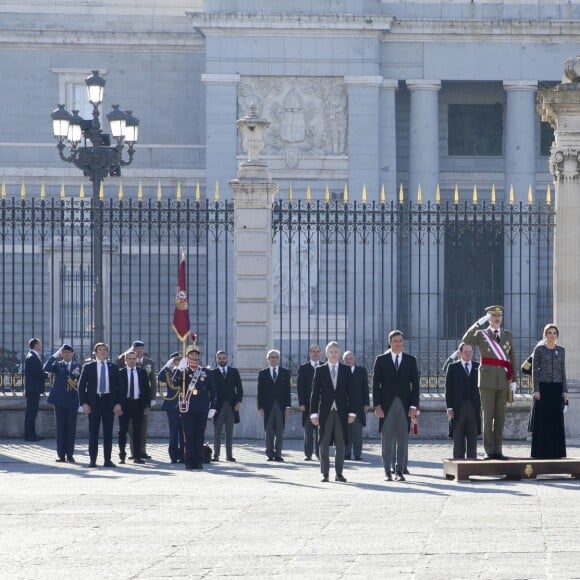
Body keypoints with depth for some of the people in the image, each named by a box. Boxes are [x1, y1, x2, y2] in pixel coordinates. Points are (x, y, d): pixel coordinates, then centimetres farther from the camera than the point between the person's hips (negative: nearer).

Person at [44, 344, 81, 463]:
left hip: (73, 401, 1)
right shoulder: (58, 365, 5)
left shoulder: (77, 366, 8)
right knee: (60, 428, 2)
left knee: (71, 429, 2)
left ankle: (70, 455, 7)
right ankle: (61, 455, 5)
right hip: (60, 401, 0)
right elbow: (46, 368, -13)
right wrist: (55, 356, -16)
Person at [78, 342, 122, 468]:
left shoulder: (113, 368, 8)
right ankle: (92, 460, 2)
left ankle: (107, 460, 5)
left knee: (108, 432, 1)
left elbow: (118, 386, 9)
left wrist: (118, 403, -2)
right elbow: (81, 386, 3)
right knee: (93, 432, -1)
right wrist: (84, 403, -7)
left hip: (109, 401, 1)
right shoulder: (88, 367, 4)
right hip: (93, 401, -1)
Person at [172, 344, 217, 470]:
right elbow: (174, 384, -14)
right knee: (189, 436, -1)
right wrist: (180, 369, -20)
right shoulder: (182, 372, 5)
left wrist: (212, 408, 2)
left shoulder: (206, 373, 9)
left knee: (200, 436, 2)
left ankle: (198, 461, 7)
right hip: (187, 409, -1)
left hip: (202, 410, 1)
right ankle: (189, 462, 1)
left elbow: (213, 392, 9)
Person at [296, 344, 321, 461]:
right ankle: (308, 454, 3)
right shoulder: (303, 368, 5)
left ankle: (319, 453, 7)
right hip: (308, 403, -1)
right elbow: (300, 386, 1)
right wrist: (301, 403, -8)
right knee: (308, 430, 0)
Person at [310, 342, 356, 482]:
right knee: (324, 444, 0)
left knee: (340, 444, 3)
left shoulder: (346, 370, 7)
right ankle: (325, 473, 4)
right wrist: (314, 413, -3)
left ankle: (339, 473, 8)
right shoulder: (320, 370, 5)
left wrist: (351, 412, -1)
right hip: (325, 411, -1)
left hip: (341, 412, 1)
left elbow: (351, 392, 6)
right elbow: (315, 393, 3)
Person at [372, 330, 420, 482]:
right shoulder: (381, 360, 5)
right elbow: (376, 384, 3)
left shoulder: (411, 360, 9)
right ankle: (387, 472, 3)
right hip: (387, 405, -1)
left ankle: (399, 471, 6)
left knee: (403, 439, 1)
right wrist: (377, 405, -6)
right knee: (387, 439, 0)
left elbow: (415, 384, 7)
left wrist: (414, 406, -2)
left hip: (404, 405, 1)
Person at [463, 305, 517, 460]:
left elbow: (512, 359, 13)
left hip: (503, 381, 3)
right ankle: (489, 451, -2)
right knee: (488, 416, -4)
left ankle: (497, 450, 7)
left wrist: (513, 381, 7)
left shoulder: (508, 335, 13)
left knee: (500, 416, 4)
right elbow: (466, 340, -17)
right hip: (487, 380, -3)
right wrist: (479, 323, -20)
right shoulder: (481, 334, 4)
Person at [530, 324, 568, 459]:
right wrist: (536, 390, -10)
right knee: (542, 419, -3)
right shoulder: (539, 350, 0)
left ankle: (555, 451, 8)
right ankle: (541, 451, 1)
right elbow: (534, 370, -2)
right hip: (543, 387, -3)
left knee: (557, 420, 3)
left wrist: (565, 390, 3)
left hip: (557, 388, 3)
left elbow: (563, 371, 10)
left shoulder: (561, 350, 10)